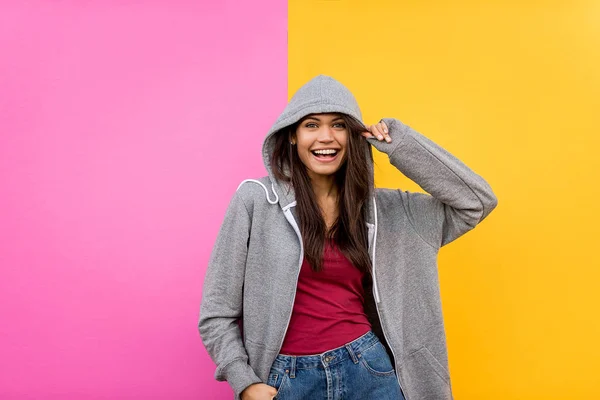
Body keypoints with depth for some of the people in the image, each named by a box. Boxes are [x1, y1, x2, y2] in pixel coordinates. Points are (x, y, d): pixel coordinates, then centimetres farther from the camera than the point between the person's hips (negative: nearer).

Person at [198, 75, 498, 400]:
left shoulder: (380, 206, 3)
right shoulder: (256, 199, -6)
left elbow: (476, 202, 3)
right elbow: (217, 311, -3)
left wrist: (400, 144, -1)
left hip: (368, 370, 3)